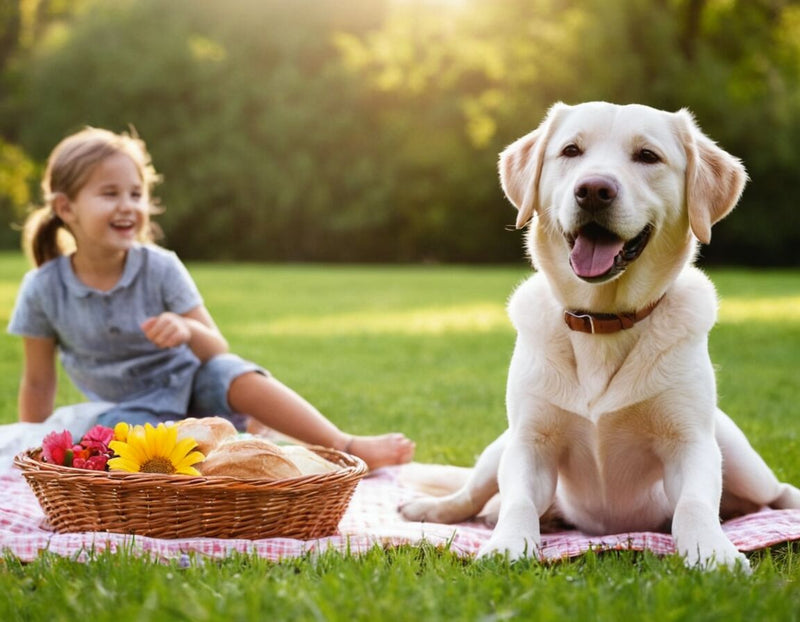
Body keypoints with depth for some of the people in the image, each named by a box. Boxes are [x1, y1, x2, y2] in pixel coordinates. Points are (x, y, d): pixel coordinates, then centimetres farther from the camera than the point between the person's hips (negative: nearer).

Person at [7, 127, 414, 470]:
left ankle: (349, 448, -31)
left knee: (238, 377, -32)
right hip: (131, 410, 0)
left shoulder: (161, 267, -11)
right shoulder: (43, 289, -11)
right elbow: (38, 381, 0)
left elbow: (218, 353, -9)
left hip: (193, 386, 0)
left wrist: (189, 331, -31)